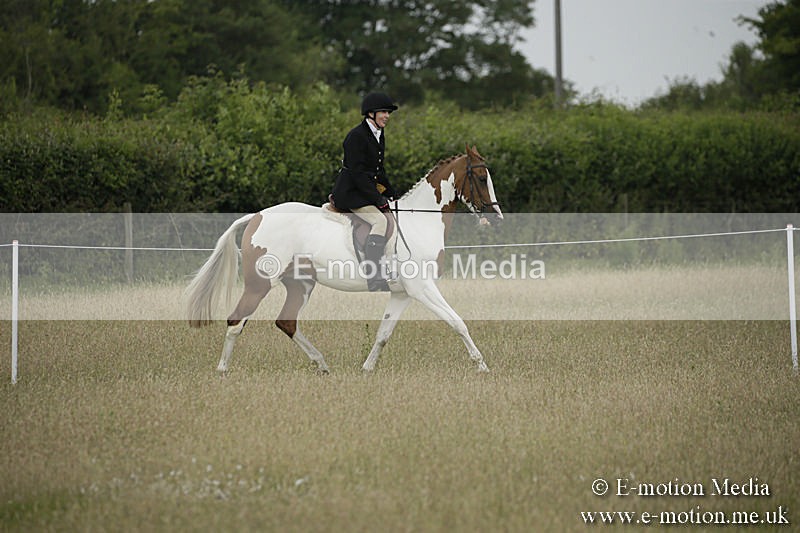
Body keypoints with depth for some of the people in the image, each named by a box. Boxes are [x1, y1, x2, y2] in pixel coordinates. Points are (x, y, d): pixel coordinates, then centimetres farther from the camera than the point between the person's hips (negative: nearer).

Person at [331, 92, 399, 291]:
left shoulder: (379, 136, 14)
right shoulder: (356, 136, -15)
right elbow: (357, 172, -21)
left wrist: (392, 195, 11)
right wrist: (378, 199, -21)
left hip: (369, 191, 10)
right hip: (350, 192, -10)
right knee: (380, 220, -28)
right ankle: (373, 276, -35)